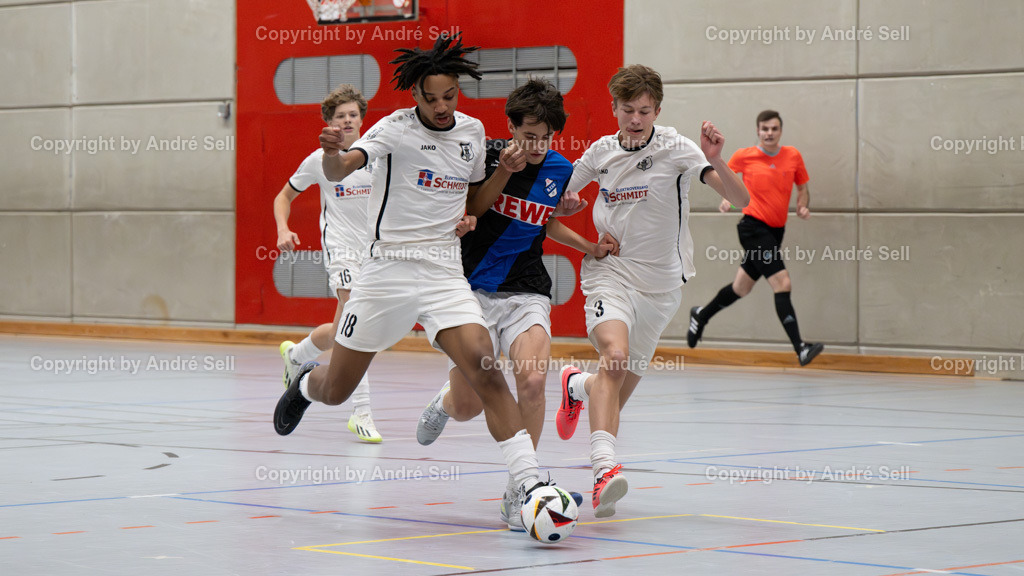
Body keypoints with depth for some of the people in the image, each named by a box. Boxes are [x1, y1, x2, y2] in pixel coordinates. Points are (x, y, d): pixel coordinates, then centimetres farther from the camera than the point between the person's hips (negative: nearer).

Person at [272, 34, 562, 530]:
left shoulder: (472, 131, 8)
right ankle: (306, 383, 48)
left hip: (446, 275, 2)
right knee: (335, 392, 10)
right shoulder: (396, 129, -8)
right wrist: (332, 154, -47)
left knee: (485, 371, -21)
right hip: (388, 271, -2)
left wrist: (507, 171, 5)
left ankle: (527, 486, -23)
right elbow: (340, 169, -24)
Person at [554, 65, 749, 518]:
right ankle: (605, 466, -39)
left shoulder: (676, 149, -7)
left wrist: (715, 160, -34)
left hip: (661, 281, 1)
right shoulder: (600, 153, 3)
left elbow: (740, 199, -18)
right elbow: (564, 195, 23)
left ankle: (578, 386, 46)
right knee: (615, 354, -29)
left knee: (625, 380, 9)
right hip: (611, 272, -1)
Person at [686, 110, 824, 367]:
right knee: (782, 284, -18)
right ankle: (800, 348, -21)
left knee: (741, 288, 17)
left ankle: (702, 315, 42)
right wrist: (726, 198, -2)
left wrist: (803, 206, -3)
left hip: (776, 230, 6)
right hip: (754, 227, -6)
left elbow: (803, 188, 16)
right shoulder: (744, 156, -4)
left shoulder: (793, 156, 5)